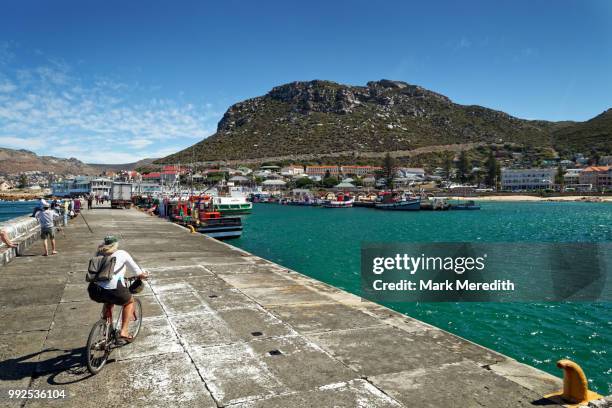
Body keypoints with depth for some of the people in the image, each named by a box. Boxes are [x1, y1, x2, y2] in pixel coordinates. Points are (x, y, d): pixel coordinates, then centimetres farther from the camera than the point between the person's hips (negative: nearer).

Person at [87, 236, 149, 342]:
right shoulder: (122, 254, 10)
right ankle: (123, 331, 16)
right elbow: (139, 273, 14)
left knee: (109, 301, 37)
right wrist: (143, 275, 35)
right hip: (114, 290, -4)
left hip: (94, 291, 4)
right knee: (129, 302, 26)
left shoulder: (99, 254, 19)